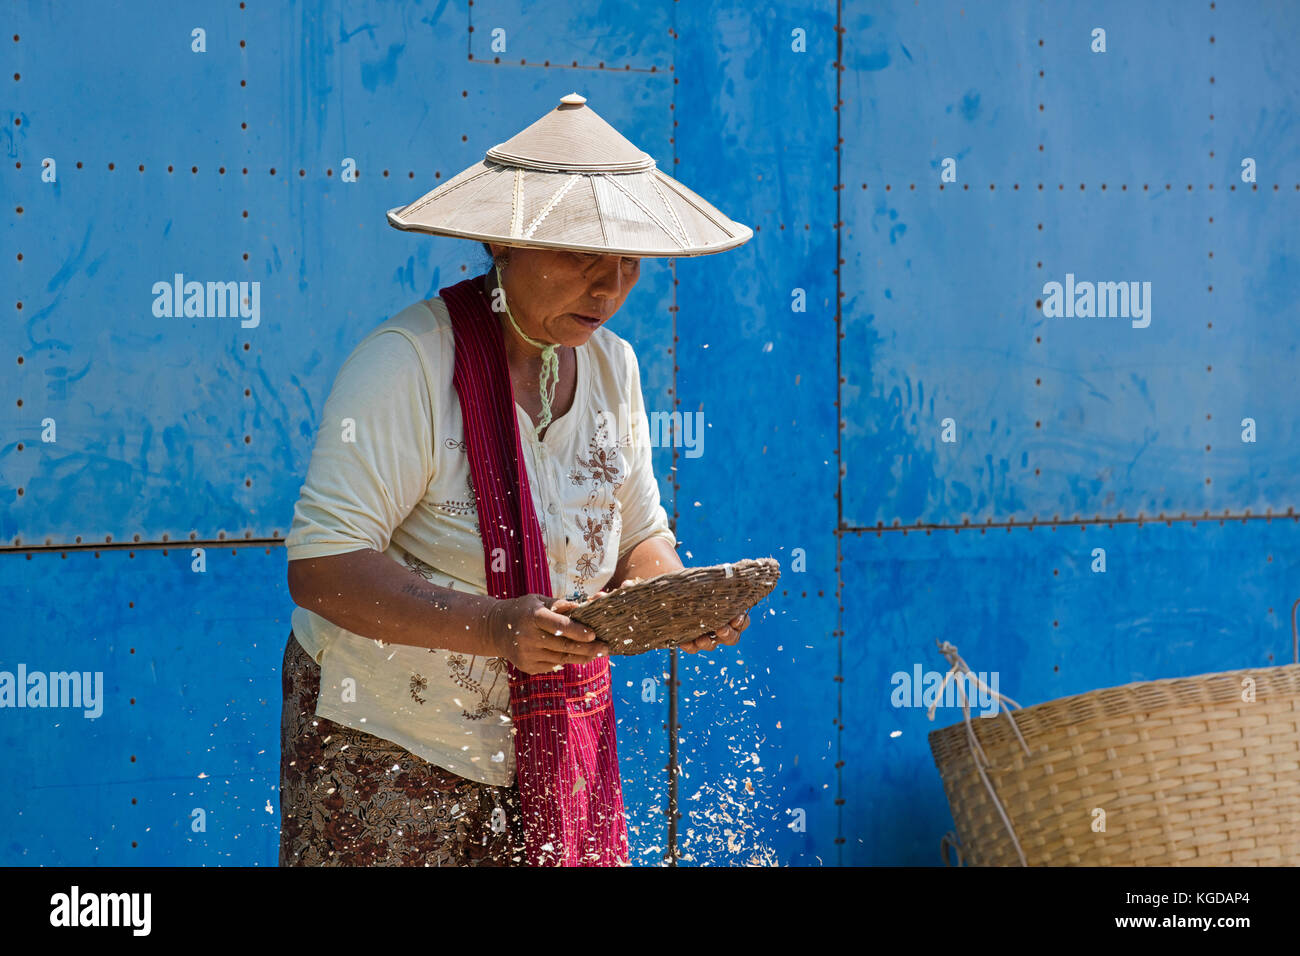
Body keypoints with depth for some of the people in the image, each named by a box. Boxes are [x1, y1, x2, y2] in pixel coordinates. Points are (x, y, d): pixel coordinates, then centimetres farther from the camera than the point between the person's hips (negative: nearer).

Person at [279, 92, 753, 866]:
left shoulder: (610, 366, 4)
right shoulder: (407, 361, -18)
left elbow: (639, 539, 14)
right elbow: (321, 567, -24)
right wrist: (491, 626, -34)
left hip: (548, 741, 6)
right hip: (388, 745, -6)